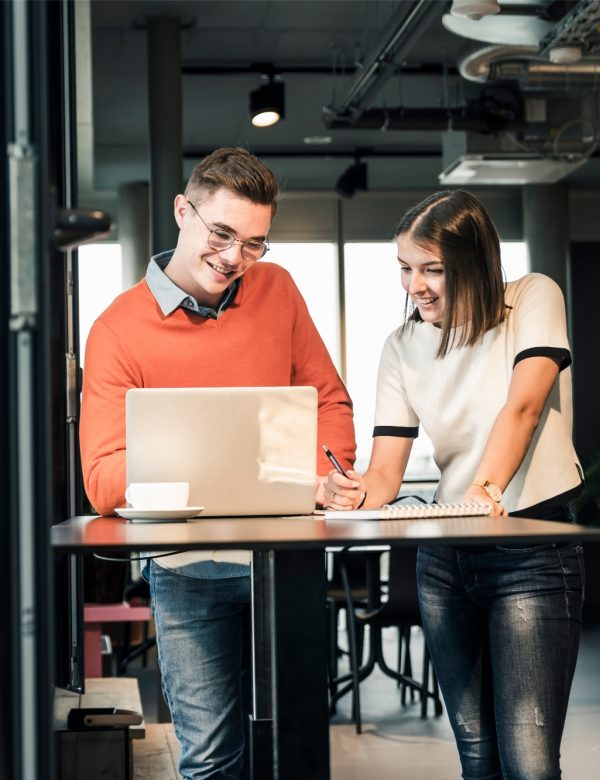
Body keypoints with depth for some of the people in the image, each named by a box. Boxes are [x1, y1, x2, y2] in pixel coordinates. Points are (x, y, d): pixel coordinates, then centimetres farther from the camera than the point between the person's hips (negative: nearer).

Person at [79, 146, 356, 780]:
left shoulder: (276, 289, 6)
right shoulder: (119, 330, -6)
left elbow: (328, 400, 12)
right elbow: (102, 480, -12)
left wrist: (325, 475, -8)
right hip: (190, 571, -3)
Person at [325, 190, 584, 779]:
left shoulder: (534, 299, -4)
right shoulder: (402, 348, 5)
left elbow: (522, 408, -21)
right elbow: (386, 471, -2)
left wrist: (485, 489, -38)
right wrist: (358, 494, -26)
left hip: (533, 556, -4)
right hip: (445, 558, 4)